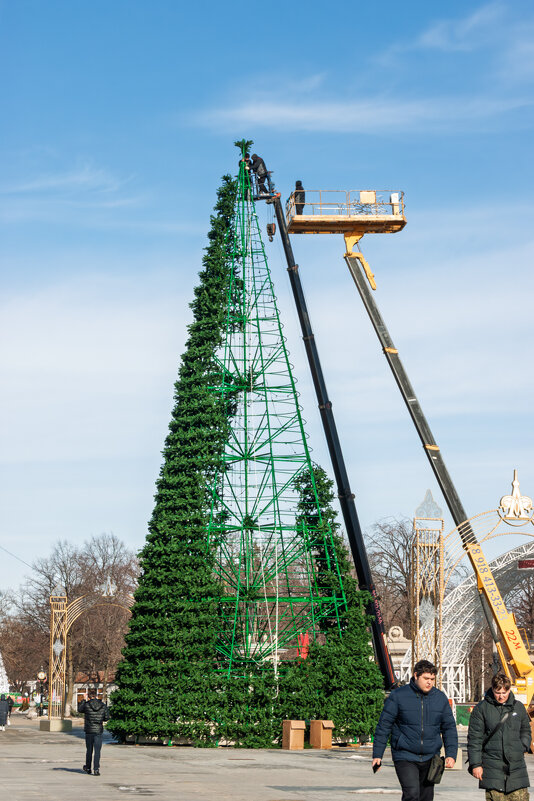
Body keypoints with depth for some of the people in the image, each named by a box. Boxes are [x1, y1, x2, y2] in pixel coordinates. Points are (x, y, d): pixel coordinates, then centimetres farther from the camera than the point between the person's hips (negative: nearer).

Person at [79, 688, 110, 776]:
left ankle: (88, 768, 29)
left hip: (89, 730, 0)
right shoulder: (103, 705, -3)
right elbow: (107, 717, 2)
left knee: (89, 750, 15)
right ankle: (96, 769, -9)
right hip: (98, 730, 0)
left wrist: (84, 700, 19)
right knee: (97, 751, 0)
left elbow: (79, 709, 13)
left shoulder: (86, 704, -8)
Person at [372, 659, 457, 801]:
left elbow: (449, 728, 11)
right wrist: (377, 755, -4)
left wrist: (451, 754, 0)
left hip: (430, 758, 4)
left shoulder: (441, 698, 5)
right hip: (405, 756, -4)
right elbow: (384, 726, -2)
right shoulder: (398, 696, -6)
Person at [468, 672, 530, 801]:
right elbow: (474, 738, 1)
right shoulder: (481, 708, 1)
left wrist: (522, 747, 7)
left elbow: (526, 731, 25)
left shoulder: (519, 707, 11)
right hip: (492, 768, -3)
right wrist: (475, 764, -3)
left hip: (517, 766, 3)